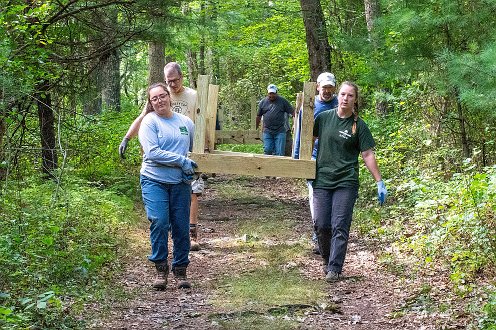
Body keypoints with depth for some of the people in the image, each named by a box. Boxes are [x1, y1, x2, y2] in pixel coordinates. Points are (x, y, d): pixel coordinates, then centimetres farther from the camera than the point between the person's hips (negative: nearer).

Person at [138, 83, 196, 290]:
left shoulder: (186, 122, 12)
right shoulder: (149, 122, -1)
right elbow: (152, 152, -13)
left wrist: (192, 171, 7)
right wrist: (182, 161, -14)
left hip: (180, 183, 4)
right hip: (154, 181, -3)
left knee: (182, 226, 2)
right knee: (159, 222, -15)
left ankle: (180, 271, 15)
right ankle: (161, 269, -1)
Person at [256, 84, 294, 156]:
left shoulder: (282, 101, 4)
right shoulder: (263, 103, 9)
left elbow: (292, 112, 2)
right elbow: (258, 116, 16)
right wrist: (256, 129, 19)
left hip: (280, 132, -2)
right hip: (267, 132, 2)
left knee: (279, 153, -5)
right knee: (267, 150, -2)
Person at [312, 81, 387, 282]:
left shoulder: (359, 126, -1)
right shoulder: (324, 117, 4)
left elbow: (368, 155, 0)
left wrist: (379, 182, -4)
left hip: (346, 182, -2)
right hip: (322, 180, 2)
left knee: (340, 227, -6)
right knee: (321, 225, 3)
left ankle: (334, 269, -2)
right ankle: (327, 260, 25)